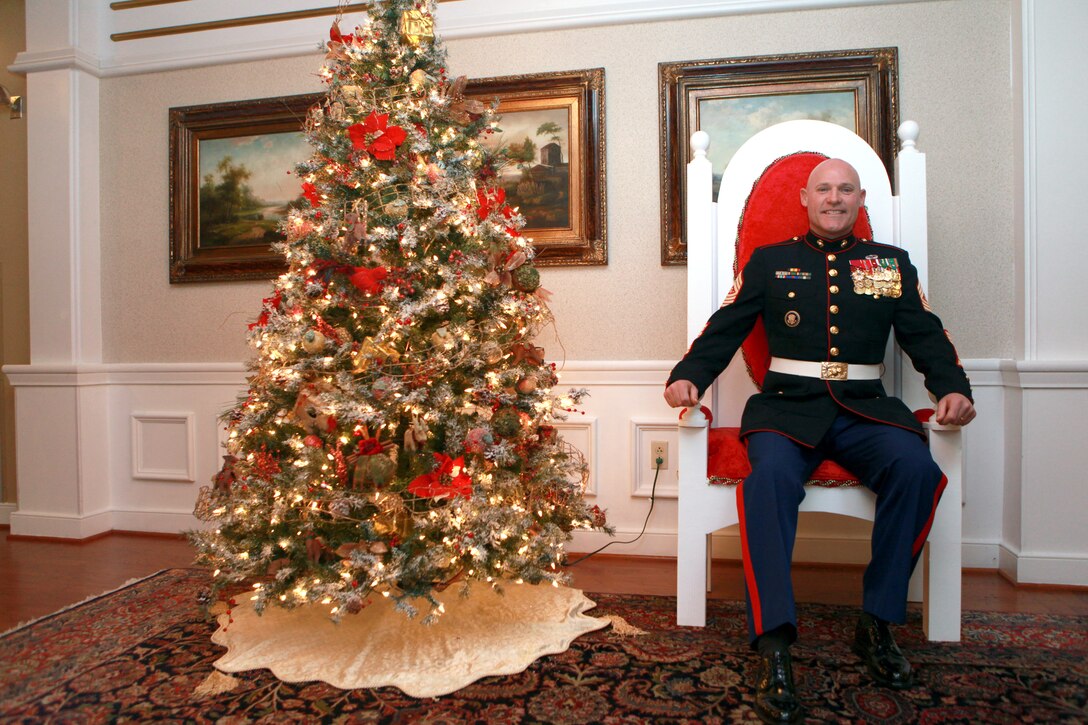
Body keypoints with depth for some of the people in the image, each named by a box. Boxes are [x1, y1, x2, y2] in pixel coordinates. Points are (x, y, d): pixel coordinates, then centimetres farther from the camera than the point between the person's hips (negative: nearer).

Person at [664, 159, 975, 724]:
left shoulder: (893, 264, 20)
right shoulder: (769, 262, 15)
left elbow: (927, 336, 14)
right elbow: (723, 330, 9)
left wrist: (953, 388, -6)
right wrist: (688, 376, -8)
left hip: (864, 408, 2)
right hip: (788, 405, -1)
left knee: (915, 467, -29)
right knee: (772, 473, -34)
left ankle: (877, 624, -11)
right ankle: (773, 647, -31)